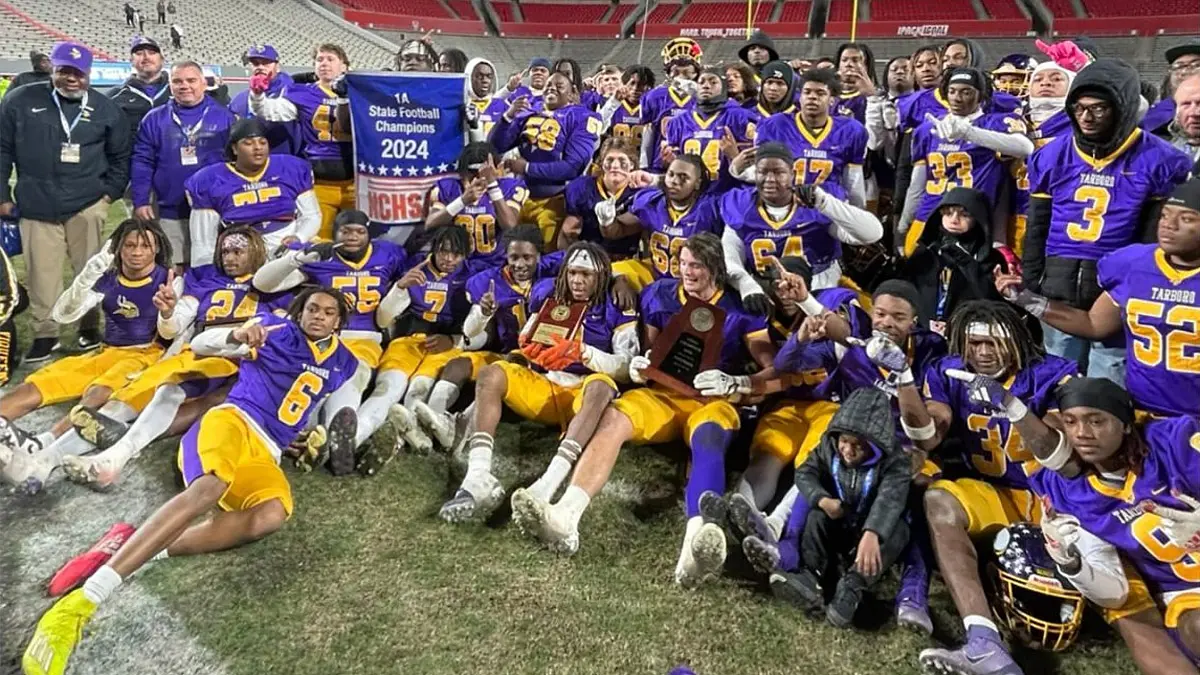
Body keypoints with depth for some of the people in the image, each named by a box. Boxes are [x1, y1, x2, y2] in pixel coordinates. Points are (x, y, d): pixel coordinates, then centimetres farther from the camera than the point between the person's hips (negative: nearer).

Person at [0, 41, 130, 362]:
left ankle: (90, 326, 20)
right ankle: (45, 333, 14)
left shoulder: (105, 108, 6)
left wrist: (110, 192, 5)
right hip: (37, 207, 0)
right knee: (42, 273, 1)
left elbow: (120, 156, 14)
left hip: (87, 206, 0)